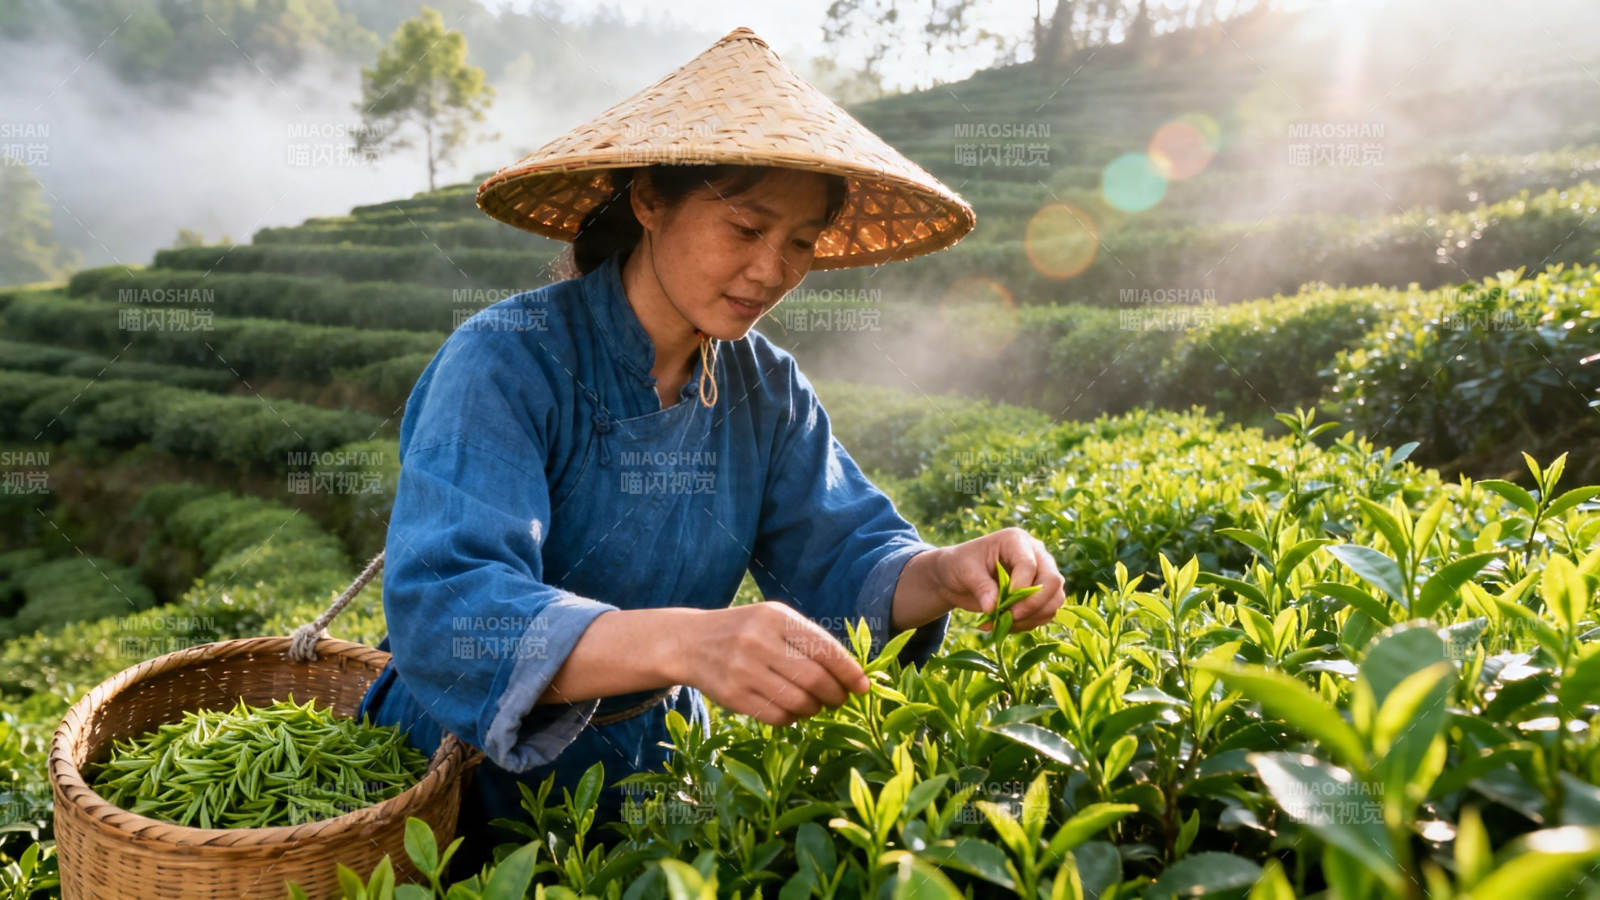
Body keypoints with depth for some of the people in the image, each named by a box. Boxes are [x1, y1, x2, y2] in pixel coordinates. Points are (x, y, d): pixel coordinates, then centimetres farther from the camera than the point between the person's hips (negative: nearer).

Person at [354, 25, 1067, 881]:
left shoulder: (766, 388, -3)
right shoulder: (505, 362, -22)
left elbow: (839, 560, -3)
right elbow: (441, 612, -33)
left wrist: (945, 572, -25)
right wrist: (685, 641, -48)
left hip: (653, 767, 4)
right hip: (473, 786, -3)